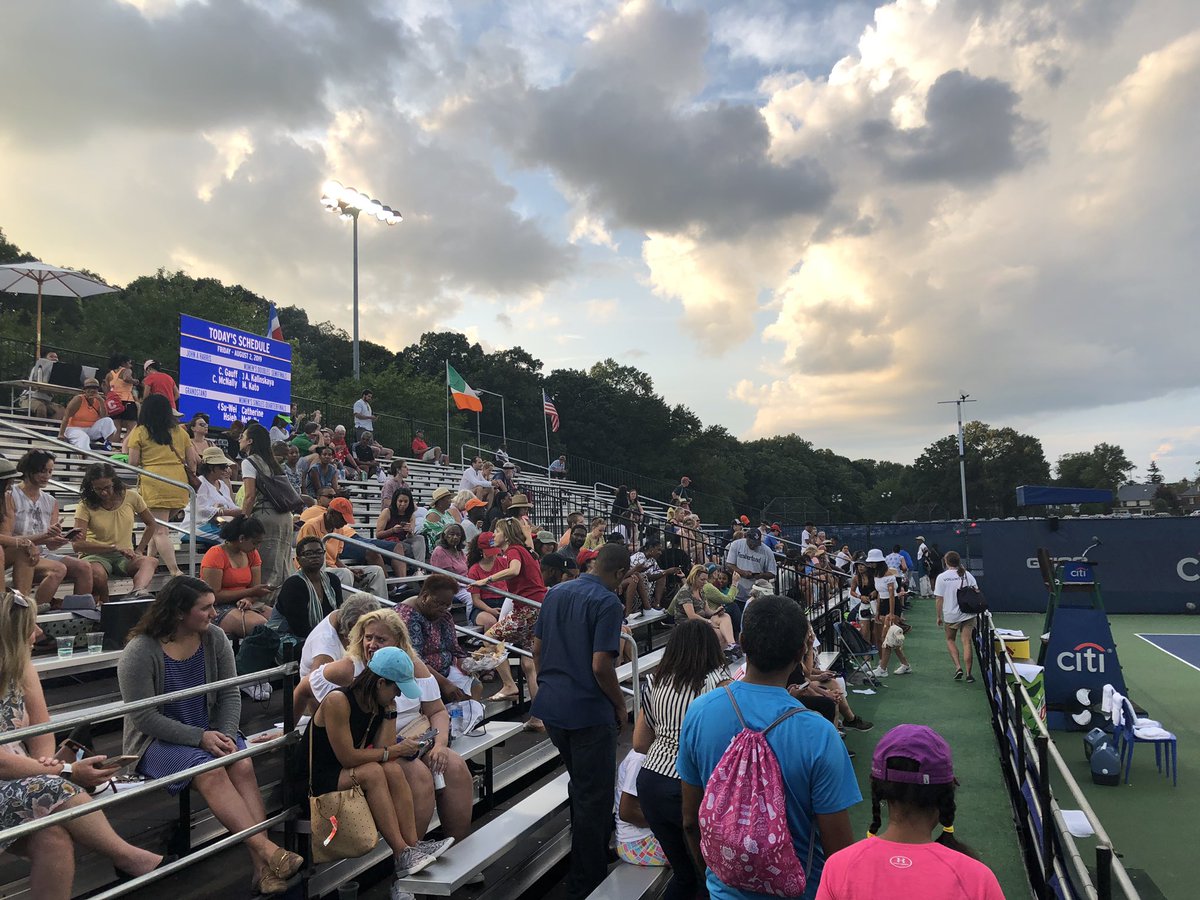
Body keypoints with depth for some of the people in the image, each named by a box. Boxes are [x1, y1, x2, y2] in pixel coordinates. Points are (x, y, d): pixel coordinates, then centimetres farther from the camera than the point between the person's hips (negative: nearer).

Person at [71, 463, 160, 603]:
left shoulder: (131, 497, 3)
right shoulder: (86, 506, -4)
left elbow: (152, 524, 17)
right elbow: (77, 544, -13)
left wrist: (139, 551, 4)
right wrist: (115, 548, -22)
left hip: (124, 557, 2)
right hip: (96, 555, -2)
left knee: (150, 562, -34)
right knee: (97, 573, -40)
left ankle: (138, 592, -63)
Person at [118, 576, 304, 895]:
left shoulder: (214, 638, -2)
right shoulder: (140, 652, -15)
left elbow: (230, 695, 0)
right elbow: (145, 717, -16)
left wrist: (225, 735, -17)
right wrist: (199, 738, -22)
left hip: (209, 732, 4)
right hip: (156, 741, -4)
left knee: (243, 765, -26)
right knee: (211, 773, -31)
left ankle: (263, 867, -30)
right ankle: (267, 850, -36)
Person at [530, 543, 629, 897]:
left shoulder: (555, 592, 6)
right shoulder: (608, 603, -17)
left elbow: (537, 648, 11)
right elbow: (601, 666, -22)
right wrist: (620, 705, -7)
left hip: (551, 704, 8)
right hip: (589, 710, -8)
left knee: (582, 785, 26)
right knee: (594, 795, 7)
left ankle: (598, 848, 43)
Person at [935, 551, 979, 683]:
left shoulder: (942, 577, -8)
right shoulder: (968, 575, 0)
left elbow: (939, 599, -7)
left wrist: (939, 616, 2)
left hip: (950, 615, -2)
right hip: (968, 614, 2)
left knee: (950, 640, 19)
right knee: (967, 643, 4)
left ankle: (958, 667, 6)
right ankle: (968, 674, 6)